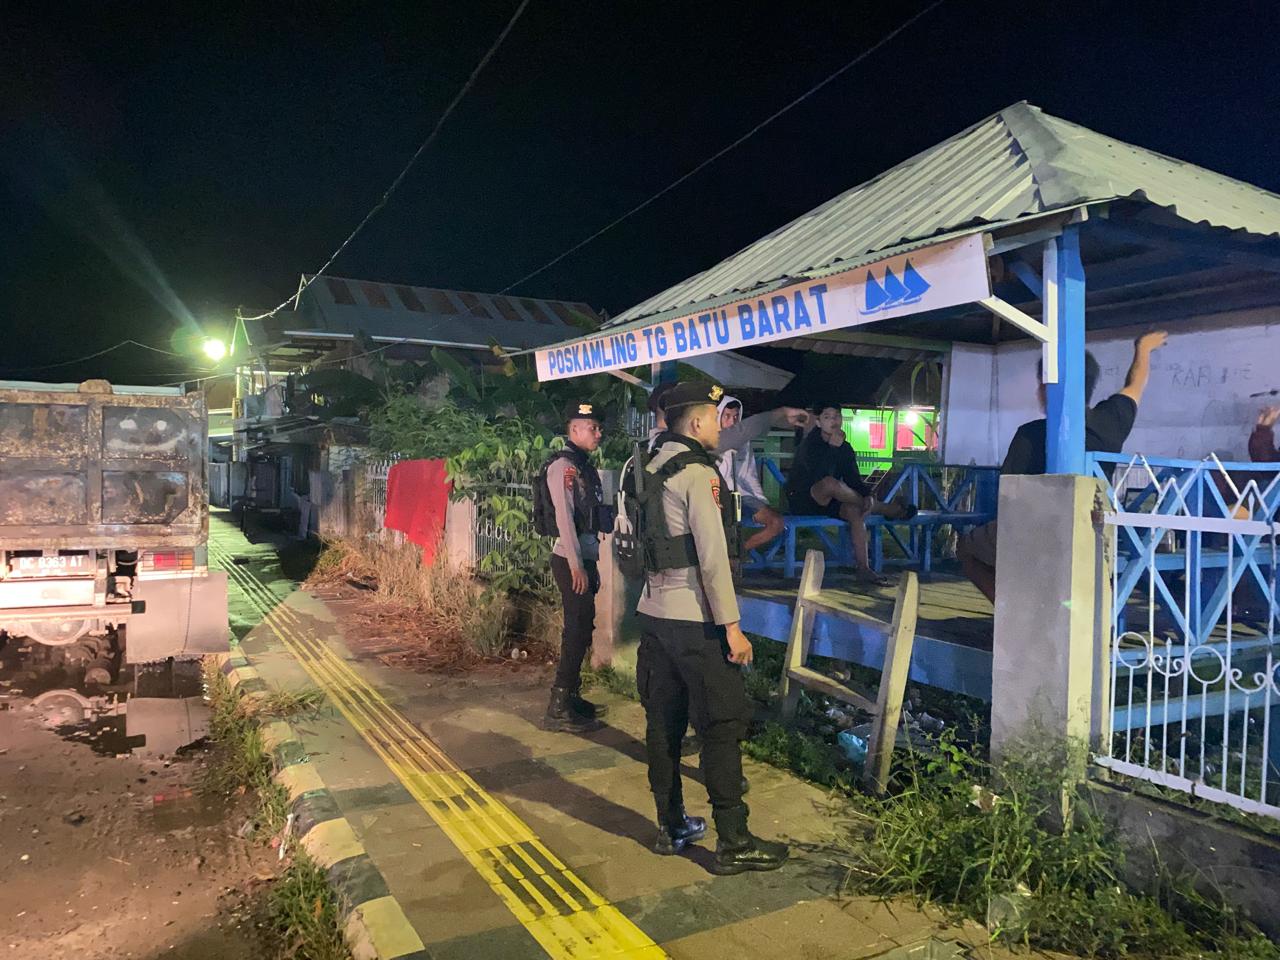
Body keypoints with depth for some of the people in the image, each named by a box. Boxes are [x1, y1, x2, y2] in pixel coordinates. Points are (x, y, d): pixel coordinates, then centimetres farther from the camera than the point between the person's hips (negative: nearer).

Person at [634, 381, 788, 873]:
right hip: (695, 620, -9)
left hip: (654, 613, 9)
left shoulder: (652, 471, 12)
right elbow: (712, 556, -19)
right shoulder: (699, 473, -14)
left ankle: (671, 827, 25)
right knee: (723, 726, 0)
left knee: (663, 723, 13)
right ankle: (733, 843, 6)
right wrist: (731, 626, -16)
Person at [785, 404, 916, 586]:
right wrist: (833, 446, -30)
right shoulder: (809, 444, -15)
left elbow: (853, 477, 0)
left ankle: (862, 567, -24)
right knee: (830, 483, -36)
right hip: (802, 501, -6)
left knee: (855, 511, -25)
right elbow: (821, 475, -30)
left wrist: (866, 494, -20)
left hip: (826, 502, 7)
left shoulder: (845, 447, 6)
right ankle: (888, 510, -17)